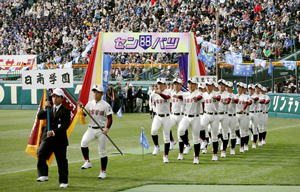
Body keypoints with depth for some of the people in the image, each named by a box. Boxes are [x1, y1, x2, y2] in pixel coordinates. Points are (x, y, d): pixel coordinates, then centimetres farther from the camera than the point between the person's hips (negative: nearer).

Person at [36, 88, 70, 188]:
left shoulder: (65, 111, -4)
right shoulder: (49, 109, 13)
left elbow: (65, 125, -13)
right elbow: (39, 116, 3)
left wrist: (54, 132, -24)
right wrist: (45, 108, -13)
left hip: (60, 139, -3)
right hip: (47, 137, 3)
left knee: (62, 161, 6)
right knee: (41, 153, -22)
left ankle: (64, 181, 17)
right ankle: (43, 175, -21)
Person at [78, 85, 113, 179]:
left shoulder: (105, 105, -5)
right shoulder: (90, 103, 8)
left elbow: (110, 118, -6)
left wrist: (107, 128, -19)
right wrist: (80, 107, -6)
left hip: (101, 130, -3)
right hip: (91, 129, 3)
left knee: (102, 151, 2)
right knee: (84, 141, -25)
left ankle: (103, 171, 14)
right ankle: (87, 162, -13)